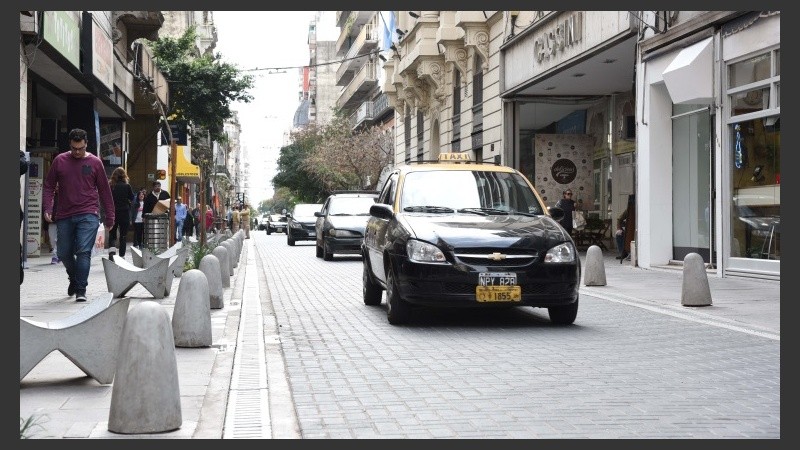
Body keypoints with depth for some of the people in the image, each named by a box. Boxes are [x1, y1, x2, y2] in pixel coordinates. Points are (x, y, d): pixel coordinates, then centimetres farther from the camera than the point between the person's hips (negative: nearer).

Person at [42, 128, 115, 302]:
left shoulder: (95, 162, 2)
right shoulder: (59, 161, 5)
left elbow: (104, 190, 6)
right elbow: (49, 186, 9)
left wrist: (109, 216, 6)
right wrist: (47, 209, -4)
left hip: (88, 216, -3)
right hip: (65, 216, 3)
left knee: (84, 251, -14)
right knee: (64, 253, 10)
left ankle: (81, 290, -9)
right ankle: (74, 279, 36)